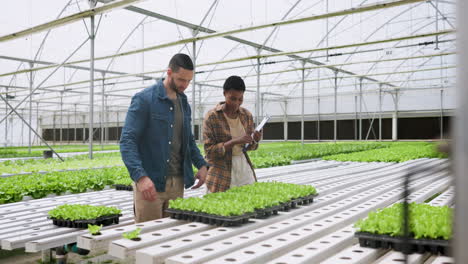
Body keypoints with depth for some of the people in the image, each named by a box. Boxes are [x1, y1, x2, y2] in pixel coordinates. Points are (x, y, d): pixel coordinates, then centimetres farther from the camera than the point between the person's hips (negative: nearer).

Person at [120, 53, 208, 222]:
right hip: (150, 183, -6)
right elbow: (127, 141, -16)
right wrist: (140, 176, -29)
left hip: (178, 182, 6)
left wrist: (201, 164, 7)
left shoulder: (184, 103, 12)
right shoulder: (144, 99, -9)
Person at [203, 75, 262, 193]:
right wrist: (235, 141, -22)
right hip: (222, 175, -4)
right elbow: (209, 151, -12)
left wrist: (255, 141, -8)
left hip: (245, 170, 4)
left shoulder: (247, 115, 5)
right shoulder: (212, 116, -9)